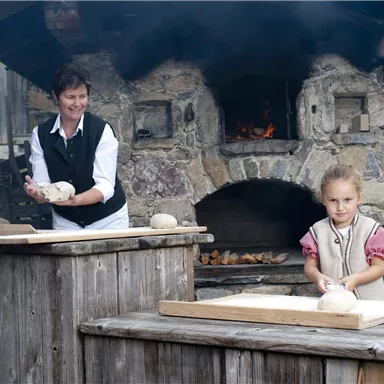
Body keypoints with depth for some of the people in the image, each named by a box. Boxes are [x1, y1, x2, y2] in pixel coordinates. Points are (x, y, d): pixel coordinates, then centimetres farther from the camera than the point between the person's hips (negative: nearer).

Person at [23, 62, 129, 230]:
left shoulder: (102, 130, -16)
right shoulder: (40, 134, -8)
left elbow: (106, 185, -21)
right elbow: (43, 183, -9)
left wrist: (76, 200, -39)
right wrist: (38, 192, -32)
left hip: (107, 219, -1)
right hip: (65, 221, 2)